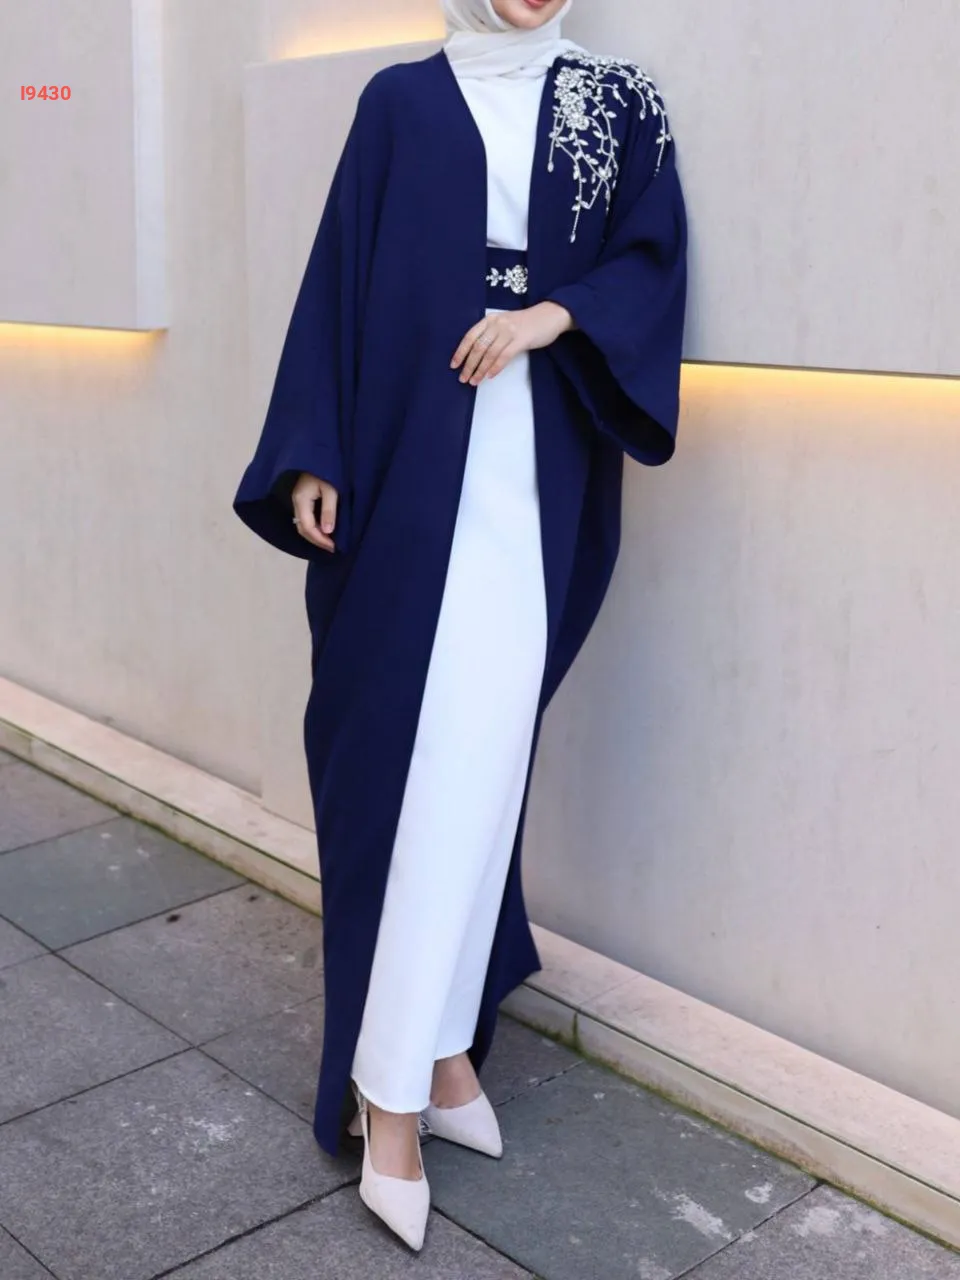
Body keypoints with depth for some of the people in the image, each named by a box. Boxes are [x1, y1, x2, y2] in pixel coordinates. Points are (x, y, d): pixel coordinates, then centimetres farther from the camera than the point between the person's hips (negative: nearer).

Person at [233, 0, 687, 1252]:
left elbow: (656, 260, 6)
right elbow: (340, 276, 6)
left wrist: (551, 315, -12)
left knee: (478, 758, -3)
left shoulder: (618, 101, 14)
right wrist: (312, 455, -1)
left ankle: (435, 1045, 11)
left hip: (541, 477, 1)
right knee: (405, 754, -5)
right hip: (409, 462, -1)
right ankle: (395, 1086, 2)